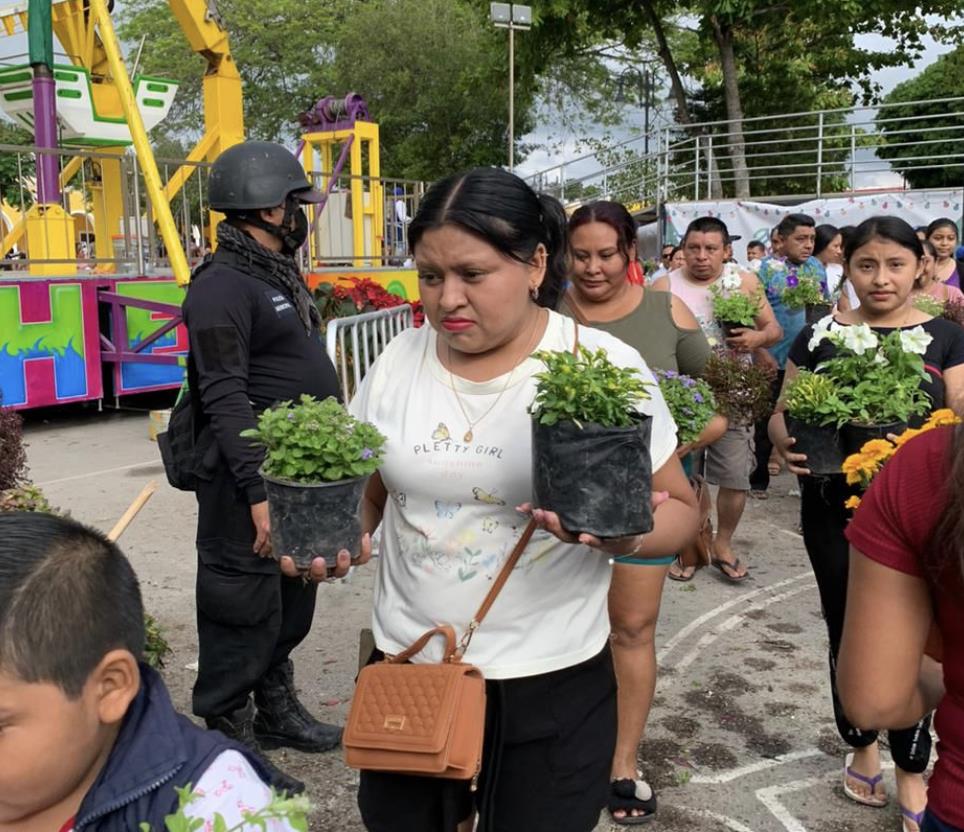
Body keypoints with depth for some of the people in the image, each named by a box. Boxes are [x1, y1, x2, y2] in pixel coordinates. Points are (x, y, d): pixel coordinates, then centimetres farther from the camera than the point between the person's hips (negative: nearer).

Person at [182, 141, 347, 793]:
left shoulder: (280, 275, 14)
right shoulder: (223, 287, -16)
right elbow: (225, 402, -22)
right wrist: (259, 494, -27)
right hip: (252, 478, -10)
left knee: (293, 604, 20)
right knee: (244, 614, 2)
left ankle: (278, 713, 36)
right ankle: (232, 747, 16)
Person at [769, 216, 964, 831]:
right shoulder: (820, 336, 3)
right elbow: (782, 413, 4)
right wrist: (788, 443, -18)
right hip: (835, 509, 1)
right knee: (849, 634, 12)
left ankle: (911, 772, 21)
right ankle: (862, 746, 35)